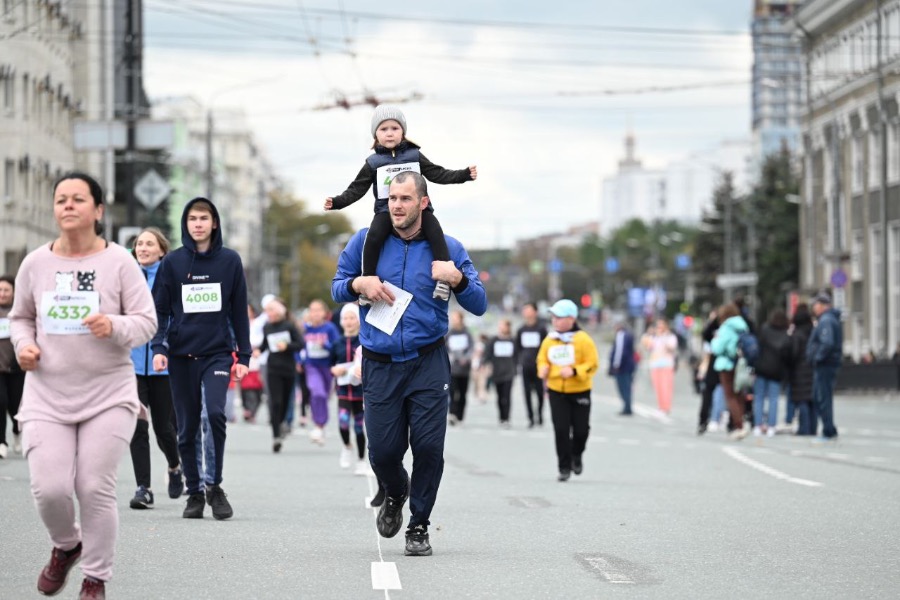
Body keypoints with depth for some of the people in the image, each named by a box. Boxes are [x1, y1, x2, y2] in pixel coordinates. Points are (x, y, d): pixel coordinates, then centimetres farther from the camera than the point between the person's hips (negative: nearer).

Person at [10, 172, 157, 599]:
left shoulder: (118, 262, -4)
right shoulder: (35, 263, 4)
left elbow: (146, 322, -4)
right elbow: (20, 317, 18)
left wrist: (115, 326, -25)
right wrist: (23, 344, -3)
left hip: (108, 395, -2)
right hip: (47, 396, 2)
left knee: (95, 489, -5)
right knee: (50, 488, -8)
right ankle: (65, 545, 26)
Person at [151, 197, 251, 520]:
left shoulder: (230, 260, 4)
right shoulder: (173, 262, 4)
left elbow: (239, 311, 7)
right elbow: (159, 309, 4)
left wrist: (243, 355, 3)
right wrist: (159, 347, -10)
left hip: (218, 352, -1)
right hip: (181, 354, 1)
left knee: (215, 412, -20)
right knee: (187, 427, 3)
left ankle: (215, 486, -7)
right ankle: (194, 492, 15)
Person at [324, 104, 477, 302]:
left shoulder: (414, 156, 12)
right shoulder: (373, 163, 10)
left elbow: (438, 174, 12)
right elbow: (357, 189, 8)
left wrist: (465, 174, 2)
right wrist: (337, 202, -6)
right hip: (386, 210, -1)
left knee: (434, 231, -27)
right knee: (374, 236, -29)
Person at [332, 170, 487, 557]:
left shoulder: (446, 248, 2)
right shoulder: (366, 241, 3)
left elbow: (479, 305, 2)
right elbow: (337, 288, 11)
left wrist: (458, 279, -17)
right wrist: (359, 283, -10)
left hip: (428, 363, -1)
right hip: (380, 364, 1)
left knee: (428, 446, -7)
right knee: (383, 451, 0)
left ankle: (419, 526, 11)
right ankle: (395, 494, 35)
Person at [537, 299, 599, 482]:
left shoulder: (583, 340, -10)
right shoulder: (549, 340, 2)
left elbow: (592, 364, -11)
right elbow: (542, 360, 15)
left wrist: (574, 371, -25)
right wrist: (543, 369, -7)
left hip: (579, 392, -2)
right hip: (556, 391, 2)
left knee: (581, 428, 4)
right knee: (561, 430, -3)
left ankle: (577, 454, 35)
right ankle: (564, 467, 5)